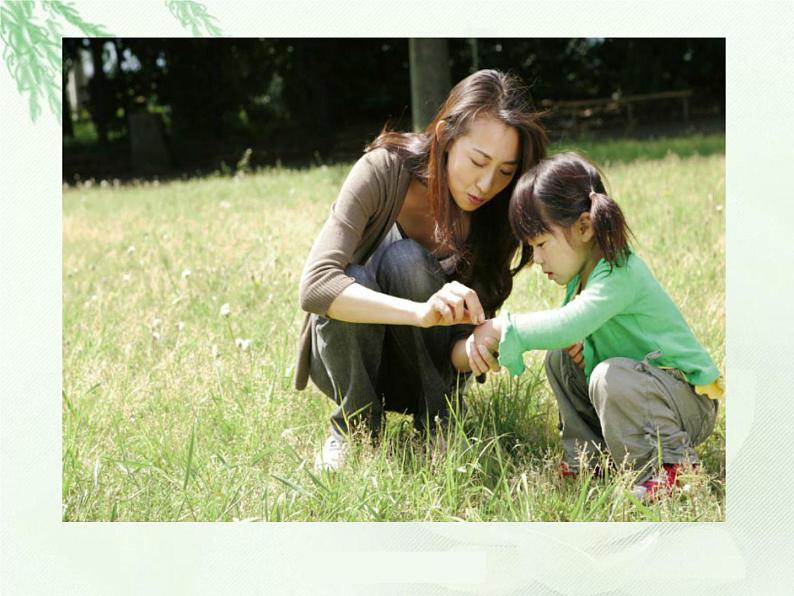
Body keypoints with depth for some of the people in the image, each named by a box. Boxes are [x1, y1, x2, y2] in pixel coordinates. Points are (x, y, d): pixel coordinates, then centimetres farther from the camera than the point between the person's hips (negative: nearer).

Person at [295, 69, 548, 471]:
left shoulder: (495, 215, -15)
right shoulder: (383, 171, -23)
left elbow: (457, 343, -15)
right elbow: (315, 286, -36)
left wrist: (472, 350, -40)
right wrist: (421, 312, -51)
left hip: (421, 364, 1)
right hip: (346, 356, -1)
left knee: (406, 259, -29)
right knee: (354, 278, -34)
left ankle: (437, 421, -14)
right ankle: (353, 427, -12)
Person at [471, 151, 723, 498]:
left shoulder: (619, 273, -26)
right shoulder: (582, 275, 5)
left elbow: (568, 325, -41)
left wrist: (503, 328, -32)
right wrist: (580, 348, -15)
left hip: (691, 400, -9)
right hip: (642, 389, 9)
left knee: (610, 376, -34)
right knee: (560, 358, 3)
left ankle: (671, 463, -16)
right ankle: (583, 456, 8)